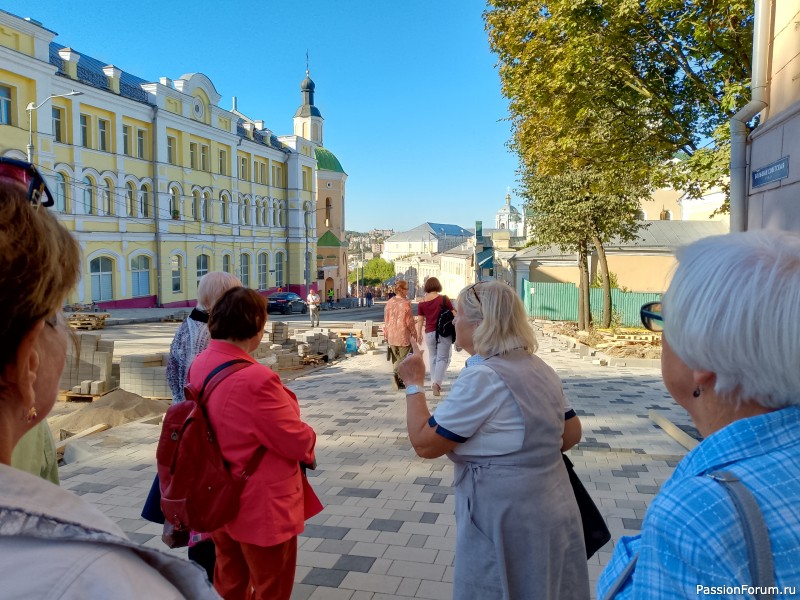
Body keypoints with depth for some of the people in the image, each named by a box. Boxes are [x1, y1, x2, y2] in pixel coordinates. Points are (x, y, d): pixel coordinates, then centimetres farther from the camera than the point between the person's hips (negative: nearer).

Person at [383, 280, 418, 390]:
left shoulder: (390, 302, 5)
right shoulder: (406, 303, -12)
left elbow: (386, 319, 10)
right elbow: (409, 321, -11)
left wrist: (386, 334, 18)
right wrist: (414, 333, 2)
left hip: (391, 335, 6)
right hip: (403, 335, -6)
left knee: (396, 358, 14)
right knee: (403, 358, 5)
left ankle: (398, 381, 12)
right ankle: (396, 374, -13)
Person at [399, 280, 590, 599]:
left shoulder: (483, 377, -22)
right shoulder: (541, 369, 5)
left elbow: (424, 443, -18)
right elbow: (570, 435, 14)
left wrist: (413, 383, -8)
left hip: (507, 523, -8)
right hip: (554, 512, 8)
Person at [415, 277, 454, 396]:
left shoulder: (422, 302, 2)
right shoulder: (443, 299, -6)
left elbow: (420, 320, 3)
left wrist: (419, 333, 11)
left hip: (429, 333, 3)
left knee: (433, 358, 15)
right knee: (443, 358, -1)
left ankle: (434, 383, 19)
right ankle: (437, 382, -17)